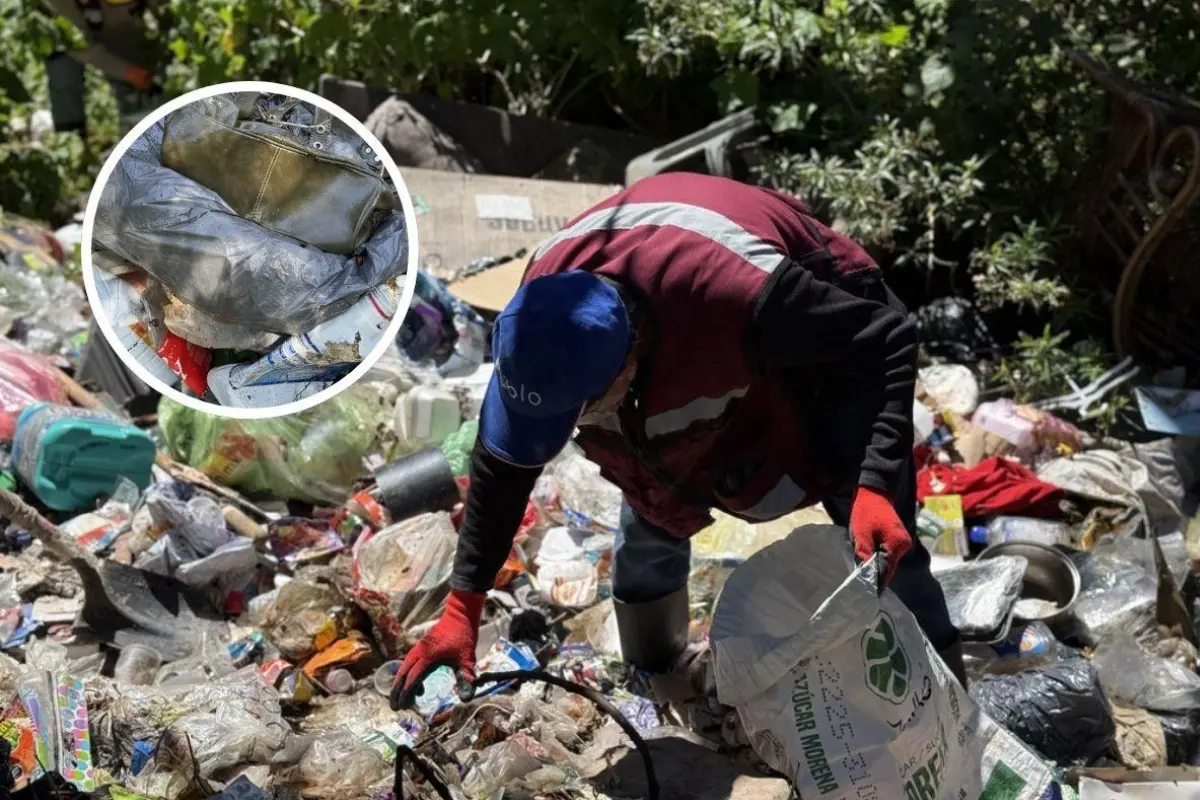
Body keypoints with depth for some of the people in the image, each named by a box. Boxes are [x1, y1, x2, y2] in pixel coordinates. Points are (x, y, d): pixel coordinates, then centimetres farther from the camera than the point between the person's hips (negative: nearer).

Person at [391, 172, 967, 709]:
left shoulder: (741, 297, -48)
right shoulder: (544, 307, -29)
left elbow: (887, 342, -33)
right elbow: (501, 463, -14)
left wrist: (876, 484, -46)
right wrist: (462, 609, -13)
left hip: (822, 338, -4)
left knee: (881, 545, -9)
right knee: (649, 525, 8)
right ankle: (649, 685, 34)